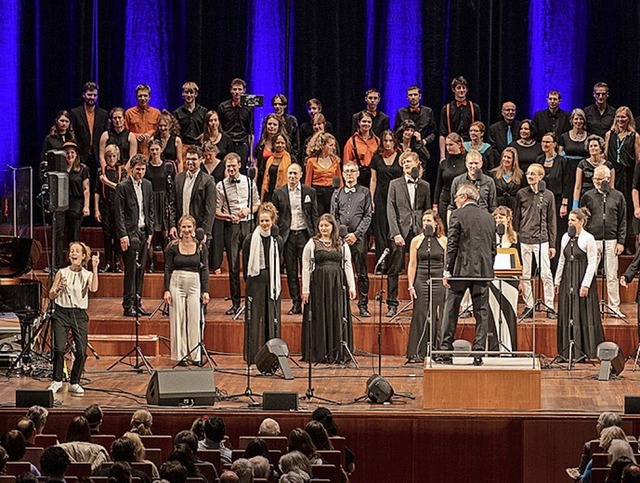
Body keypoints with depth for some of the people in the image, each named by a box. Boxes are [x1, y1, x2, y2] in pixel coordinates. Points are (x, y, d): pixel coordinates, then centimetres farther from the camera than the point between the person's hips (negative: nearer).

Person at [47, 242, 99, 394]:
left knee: (81, 351, -6)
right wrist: (58, 289, -15)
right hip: (61, 313, -1)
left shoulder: (87, 275, 6)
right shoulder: (62, 273, 6)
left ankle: (74, 383, 10)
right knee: (59, 349, -13)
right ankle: (57, 381, 3)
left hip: (79, 315, 1)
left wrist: (95, 268, -16)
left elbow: (94, 289, -16)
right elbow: (51, 296, 6)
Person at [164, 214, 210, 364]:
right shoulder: (173, 246, 1)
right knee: (178, 320, 1)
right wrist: (166, 290, -4)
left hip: (195, 284, 1)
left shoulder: (201, 246, 4)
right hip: (176, 283, -1)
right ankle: (180, 355, 7)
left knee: (195, 320, -2)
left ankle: (196, 356, 4)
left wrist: (206, 291, -1)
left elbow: (205, 270, 6)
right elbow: (167, 269, 4)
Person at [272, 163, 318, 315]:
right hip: (288, 235, 1)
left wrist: (315, 235, -2)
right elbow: (275, 216, 8)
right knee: (291, 271, 3)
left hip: (304, 234, -1)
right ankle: (296, 303, 9)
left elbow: (315, 215, 5)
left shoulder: (309, 192, 5)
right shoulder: (279, 193, 6)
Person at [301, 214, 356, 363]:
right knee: (320, 318, -1)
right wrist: (305, 289, -4)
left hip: (337, 284, 2)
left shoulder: (342, 245, 10)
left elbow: (348, 266, 9)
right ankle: (318, 353, 4)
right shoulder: (312, 244, 4)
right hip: (318, 283, -2)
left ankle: (338, 354, 6)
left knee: (338, 317, 2)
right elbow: (306, 267, 2)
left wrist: (351, 286, 1)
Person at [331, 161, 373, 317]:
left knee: (362, 274, -1)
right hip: (341, 238, 2)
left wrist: (356, 234, -8)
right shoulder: (337, 193, 14)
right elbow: (334, 217, 10)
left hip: (359, 238, -2)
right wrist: (341, 234, -4)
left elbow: (367, 216, 2)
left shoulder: (364, 192, 8)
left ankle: (363, 305, 3)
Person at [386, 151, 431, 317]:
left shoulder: (424, 186, 12)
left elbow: (427, 211, 14)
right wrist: (396, 233, -9)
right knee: (394, 270, -2)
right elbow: (391, 210, 1)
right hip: (400, 232, -1)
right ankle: (392, 305, 2)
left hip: (418, 233, 1)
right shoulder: (395, 184, 7)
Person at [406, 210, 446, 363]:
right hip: (421, 281, 0)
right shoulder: (416, 241, 6)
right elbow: (412, 265, 7)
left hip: (439, 282, 0)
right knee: (420, 315, -2)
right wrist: (411, 285, 0)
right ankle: (416, 353, 1)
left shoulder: (443, 241, 4)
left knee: (438, 316, 0)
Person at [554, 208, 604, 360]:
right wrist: (557, 281, 14)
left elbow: (592, 263, -10)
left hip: (582, 279, -6)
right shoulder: (566, 237, 10)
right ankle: (566, 352, 11)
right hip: (568, 280, 6)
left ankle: (585, 350, 2)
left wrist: (586, 284, -15)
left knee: (583, 313, -3)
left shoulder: (588, 239, -8)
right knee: (567, 315, 6)